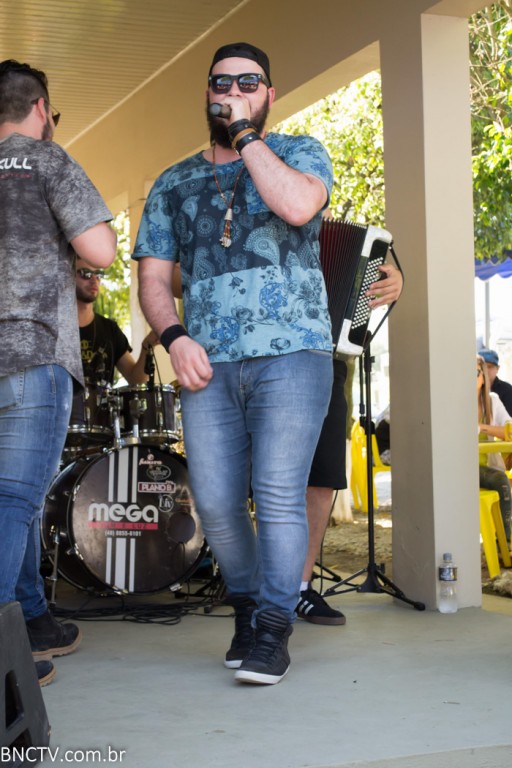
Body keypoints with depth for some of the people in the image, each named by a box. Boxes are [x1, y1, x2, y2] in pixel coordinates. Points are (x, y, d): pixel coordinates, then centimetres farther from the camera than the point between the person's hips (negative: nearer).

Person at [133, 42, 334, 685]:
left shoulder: (298, 153, 10)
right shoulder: (174, 185, 19)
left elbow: (298, 205, -14)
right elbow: (153, 276, 15)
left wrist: (246, 133, -5)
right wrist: (174, 337, -3)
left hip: (291, 355, -3)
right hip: (208, 365, 3)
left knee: (278, 497, -10)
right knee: (215, 504, 0)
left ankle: (272, 631, 0)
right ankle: (246, 605, 23)